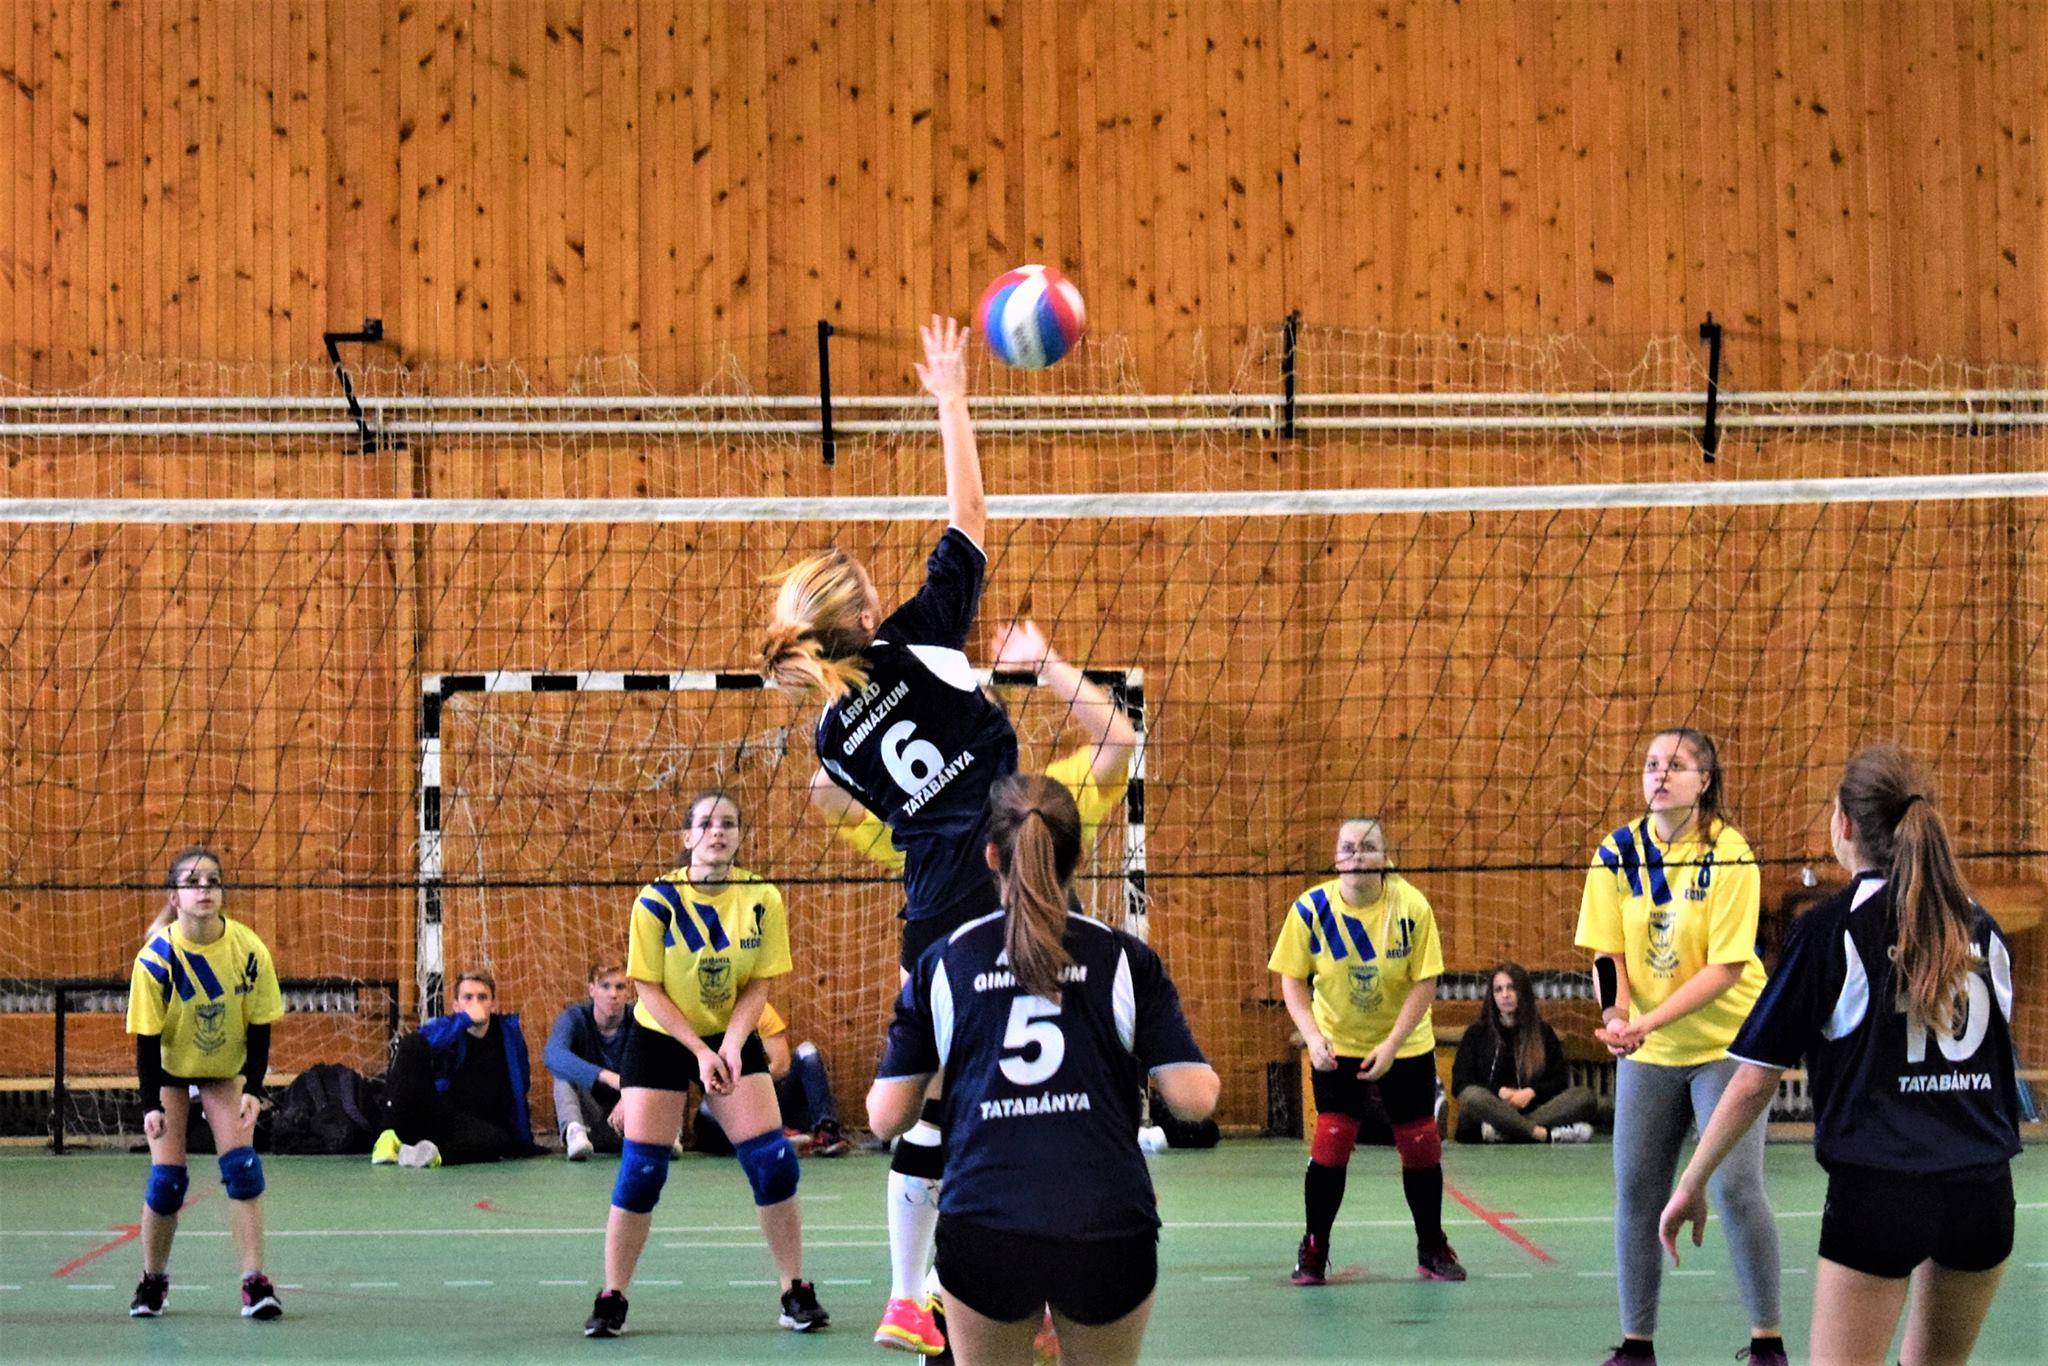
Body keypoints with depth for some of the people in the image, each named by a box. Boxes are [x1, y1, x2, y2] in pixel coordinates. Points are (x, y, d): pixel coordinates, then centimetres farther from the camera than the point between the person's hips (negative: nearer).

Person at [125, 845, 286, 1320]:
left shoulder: (249, 950, -20)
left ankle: (254, 1282, -12)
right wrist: (151, 1105, -21)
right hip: (170, 1071, -1)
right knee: (167, 1179, -9)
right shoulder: (156, 957, -23)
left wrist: (253, 1090, -18)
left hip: (227, 1071, 1)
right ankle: (153, 1281, 12)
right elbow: (147, 1038, -17)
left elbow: (259, 1027, -11)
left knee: (242, 1166, -15)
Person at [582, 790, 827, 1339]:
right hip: (659, 1040, -2)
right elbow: (649, 990, -13)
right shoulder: (657, 901, -15)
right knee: (641, 1169, -9)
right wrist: (700, 1051, -20)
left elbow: (757, 987, -5)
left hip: (732, 1038, 2)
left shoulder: (763, 899, -8)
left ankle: (796, 1294, 5)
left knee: (773, 1161, -8)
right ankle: (611, 1301, 4)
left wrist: (731, 1047, -20)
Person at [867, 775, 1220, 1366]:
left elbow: (886, 1117, 5)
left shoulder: (942, 963, 5)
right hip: (1109, 1233, 0)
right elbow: (1195, 1097, -2)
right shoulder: (1124, 958, 3)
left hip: (985, 1233, 0)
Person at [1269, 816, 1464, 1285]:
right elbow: (1293, 980, -6)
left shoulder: (1412, 907, -16)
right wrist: (1312, 1035, -22)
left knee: (1421, 1145, 2)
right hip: (1336, 1048, 0)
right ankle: (1313, 1251, 7)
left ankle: (1432, 1250, 20)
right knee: (1330, 1142, -10)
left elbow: (1425, 982, -13)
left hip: (1406, 1048, 1)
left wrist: (1392, 1044, -21)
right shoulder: (1311, 909, -14)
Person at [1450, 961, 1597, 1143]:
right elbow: (1459, 1084, 5)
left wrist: (1532, 1092, -9)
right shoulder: (1477, 1033, 14)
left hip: (1532, 1109, 2)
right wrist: (1499, 1092, -11)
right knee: (1472, 1097, -37)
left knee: (1586, 1096, -24)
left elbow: (1560, 1080, 12)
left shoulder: (1543, 1033, 17)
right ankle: (1546, 1134, -41)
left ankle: (1503, 1131, -38)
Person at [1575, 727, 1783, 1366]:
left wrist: (1652, 1020, -26)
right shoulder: (1617, 853, -2)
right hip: (1646, 1052, 4)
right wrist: (1617, 1014, -20)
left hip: (1725, 1042, -4)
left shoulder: (1729, 856, -14)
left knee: (1735, 1186, -12)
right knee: (1635, 1191, 4)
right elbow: (1607, 950, 0)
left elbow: (1726, 968, -17)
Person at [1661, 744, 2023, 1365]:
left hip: (1878, 1191, -5)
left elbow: (1754, 1081, -4)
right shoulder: (1979, 926, 9)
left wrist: (1692, 1184, 4)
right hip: (1984, 1193, 5)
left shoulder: (1828, 929, -5)